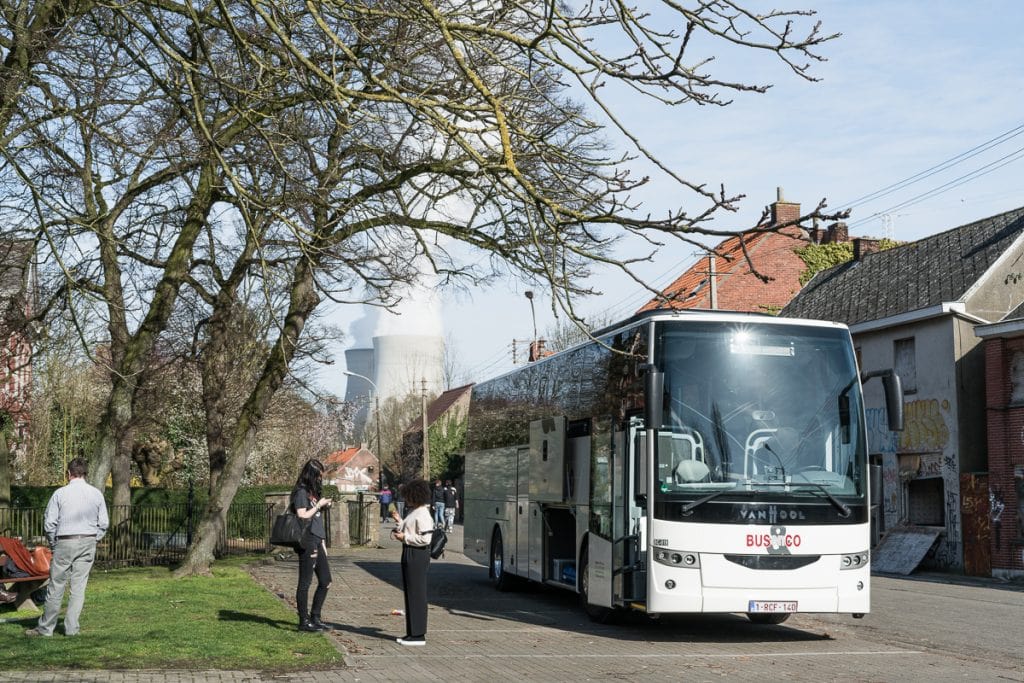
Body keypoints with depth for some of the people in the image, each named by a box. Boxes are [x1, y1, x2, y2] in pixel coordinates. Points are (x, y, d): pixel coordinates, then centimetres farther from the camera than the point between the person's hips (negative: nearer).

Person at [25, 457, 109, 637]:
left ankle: (46, 627, 11)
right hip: (88, 542, 3)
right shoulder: (96, 494, 2)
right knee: (79, 586, 6)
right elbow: (104, 523, 3)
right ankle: (72, 627, 7)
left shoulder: (60, 493, -6)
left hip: (65, 542, -2)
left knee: (56, 586, 4)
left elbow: (49, 523, -4)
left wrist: (53, 544, 9)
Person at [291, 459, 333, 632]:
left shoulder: (313, 491, 18)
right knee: (305, 582, -3)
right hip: (307, 541, -9)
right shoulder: (301, 492, -8)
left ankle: (315, 618, 19)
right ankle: (304, 621, 3)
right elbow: (302, 516, -17)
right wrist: (319, 505, -10)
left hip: (317, 542, 9)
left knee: (325, 581, 11)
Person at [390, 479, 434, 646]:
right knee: (410, 594, 14)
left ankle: (418, 635, 0)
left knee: (416, 594, -5)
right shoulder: (413, 512, 14)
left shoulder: (422, 515, -17)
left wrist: (405, 537, -17)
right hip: (409, 554, 11)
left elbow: (425, 538, -24)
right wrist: (398, 530, 7)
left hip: (417, 556, -11)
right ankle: (412, 632, 22)